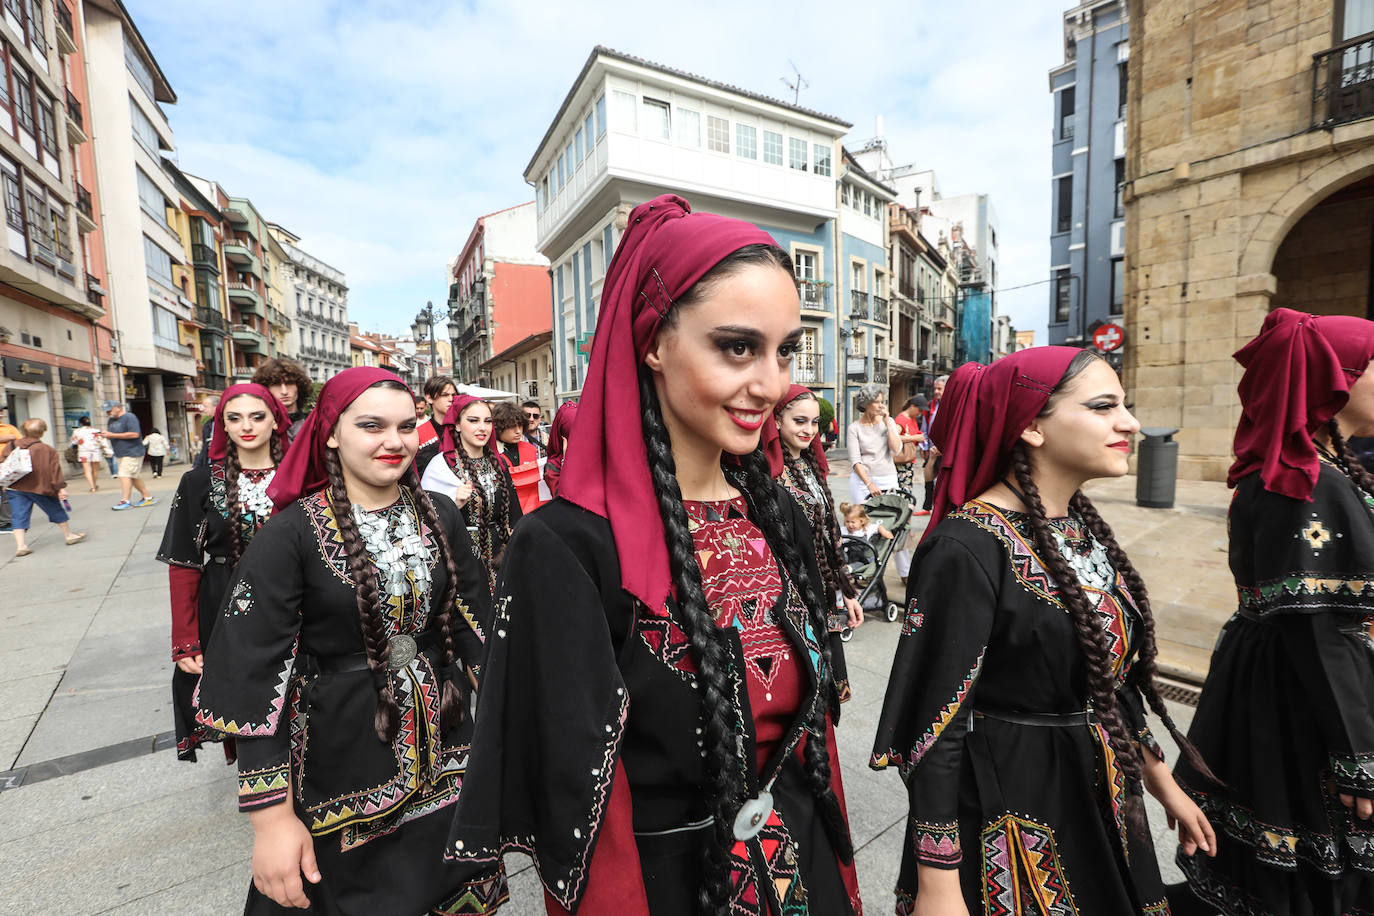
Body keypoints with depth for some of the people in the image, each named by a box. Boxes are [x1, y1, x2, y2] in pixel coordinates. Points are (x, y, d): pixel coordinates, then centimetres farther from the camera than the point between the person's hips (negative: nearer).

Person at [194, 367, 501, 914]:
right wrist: (272, 818, -13)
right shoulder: (289, 535, -14)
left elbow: (473, 624, 1)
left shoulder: (439, 516, -4)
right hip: (339, 767, -3)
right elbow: (254, 678, -13)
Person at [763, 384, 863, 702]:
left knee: (832, 688, 15)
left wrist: (847, 593, 16)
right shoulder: (767, 473, -15)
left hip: (827, 596, 8)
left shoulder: (812, 465, 10)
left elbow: (830, 535, 14)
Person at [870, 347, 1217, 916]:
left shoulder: (1081, 525, 0)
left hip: (1104, 803, 8)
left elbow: (1115, 676, 11)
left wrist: (1161, 781, 17)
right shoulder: (967, 547, -27)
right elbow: (936, 725, -24)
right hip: (1007, 813, -8)